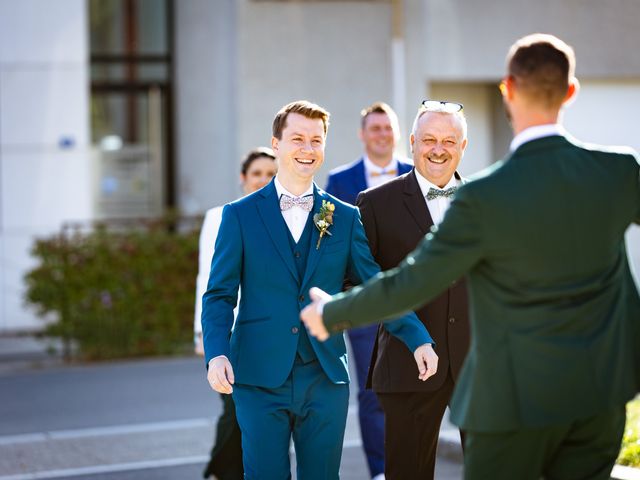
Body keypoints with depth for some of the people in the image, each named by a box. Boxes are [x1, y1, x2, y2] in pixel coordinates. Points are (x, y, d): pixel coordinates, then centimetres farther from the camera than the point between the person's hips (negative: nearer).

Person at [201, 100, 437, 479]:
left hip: (326, 378, 2)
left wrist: (418, 340, -10)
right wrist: (217, 353, -16)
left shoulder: (345, 218, 8)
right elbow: (220, 295, 1)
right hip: (261, 379, -2)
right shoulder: (240, 216, 3)